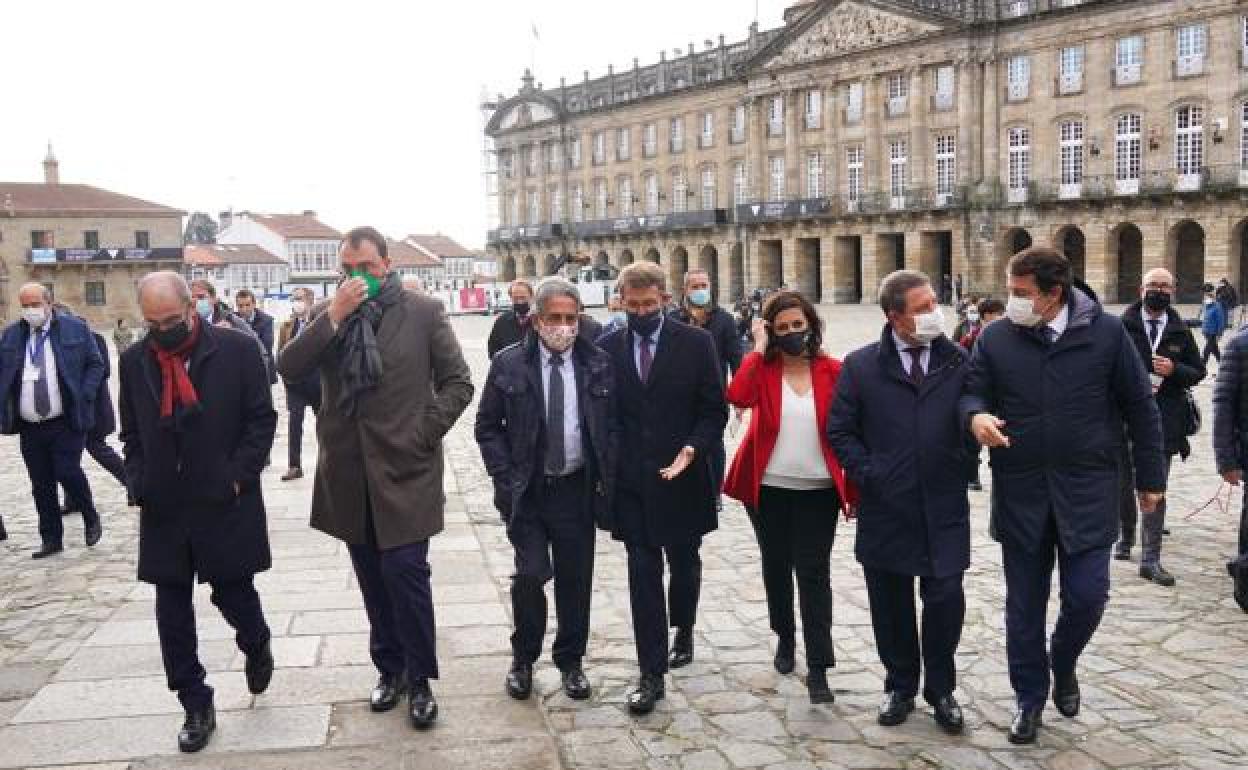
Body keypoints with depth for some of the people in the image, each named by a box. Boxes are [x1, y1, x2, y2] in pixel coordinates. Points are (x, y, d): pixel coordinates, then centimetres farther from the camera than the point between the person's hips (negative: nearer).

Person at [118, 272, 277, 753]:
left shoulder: (236, 350, -6)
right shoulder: (134, 361, 5)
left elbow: (262, 419, -4)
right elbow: (132, 434, 13)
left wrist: (237, 476, -10)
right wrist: (139, 484, 0)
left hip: (225, 506, -3)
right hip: (163, 510, 3)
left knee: (233, 592, 5)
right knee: (173, 613, 6)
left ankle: (256, 645, 39)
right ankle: (196, 706, 19)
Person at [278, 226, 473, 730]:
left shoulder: (424, 311, -2)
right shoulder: (327, 315, 6)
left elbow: (458, 383, 0)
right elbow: (289, 369, -8)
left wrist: (424, 433, -9)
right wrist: (334, 315, -16)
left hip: (405, 469, -3)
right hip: (349, 473, 4)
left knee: (405, 571, -7)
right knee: (374, 577, 13)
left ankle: (419, 679, 10)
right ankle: (389, 668, 29)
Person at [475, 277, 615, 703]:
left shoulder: (599, 364, 0)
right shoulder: (508, 364, -4)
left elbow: (612, 426, 6)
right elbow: (487, 426, 2)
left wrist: (607, 480, -3)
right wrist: (505, 479, -5)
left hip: (578, 489, 2)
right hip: (527, 491, -1)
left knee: (576, 580, 8)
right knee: (531, 575, -9)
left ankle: (570, 661, 28)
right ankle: (523, 658, 16)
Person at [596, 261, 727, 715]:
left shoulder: (696, 343, -4)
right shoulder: (607, 348, 2)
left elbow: (715, 410, -3)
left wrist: (693, 449, -19)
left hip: (681, 479, 0)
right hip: (632, 483, 1)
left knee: (684, 564, 18)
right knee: (643, 575, 0)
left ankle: (682, 631, 45)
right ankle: (651, 674, 6)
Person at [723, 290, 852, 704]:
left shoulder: (832, 370, -3)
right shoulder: (763, 368, -3)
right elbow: (737, 396, -25)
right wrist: (759, 348, -17)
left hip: (818, 491, -1)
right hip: (768, 488, 1)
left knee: (813, 573, -3)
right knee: (776, 565, 15)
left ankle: (818, 669, 1)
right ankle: (785, 637, 37)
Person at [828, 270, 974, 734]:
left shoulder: (959, 362, 1)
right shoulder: (861, 366, -1)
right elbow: (840, 430, 2)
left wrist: (963, 470, -4)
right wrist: (868, 475, -5)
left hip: (944, 509, 0)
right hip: (885, 508, 0)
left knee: (945, 601, 1)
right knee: (891, 605, 11)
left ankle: (941, 690, 21)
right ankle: (900, 686, 29)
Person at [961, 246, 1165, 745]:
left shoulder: (1107, 333, -4)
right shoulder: (995, 338, -2)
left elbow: (1139, 408, 2)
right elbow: (972, 390, 3)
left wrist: (1150, 479, 4)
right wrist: (976, 415, -22)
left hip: (1087, 489, -1)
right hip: (1019, 491, 1)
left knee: (1087, 594, -3)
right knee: (1024, 602, 9)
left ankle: (1063, 663, 29)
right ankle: (1030, 696, 27)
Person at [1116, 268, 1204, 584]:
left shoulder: (1180, 332, 8)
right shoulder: (1122, 327, 0)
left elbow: (1198, 372, 11)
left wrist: (1174, 370, -8)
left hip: (1163, 422, 1)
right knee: (1123, 484, 12)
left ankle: (1150, 559, -2)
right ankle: (1126, 535, 36)